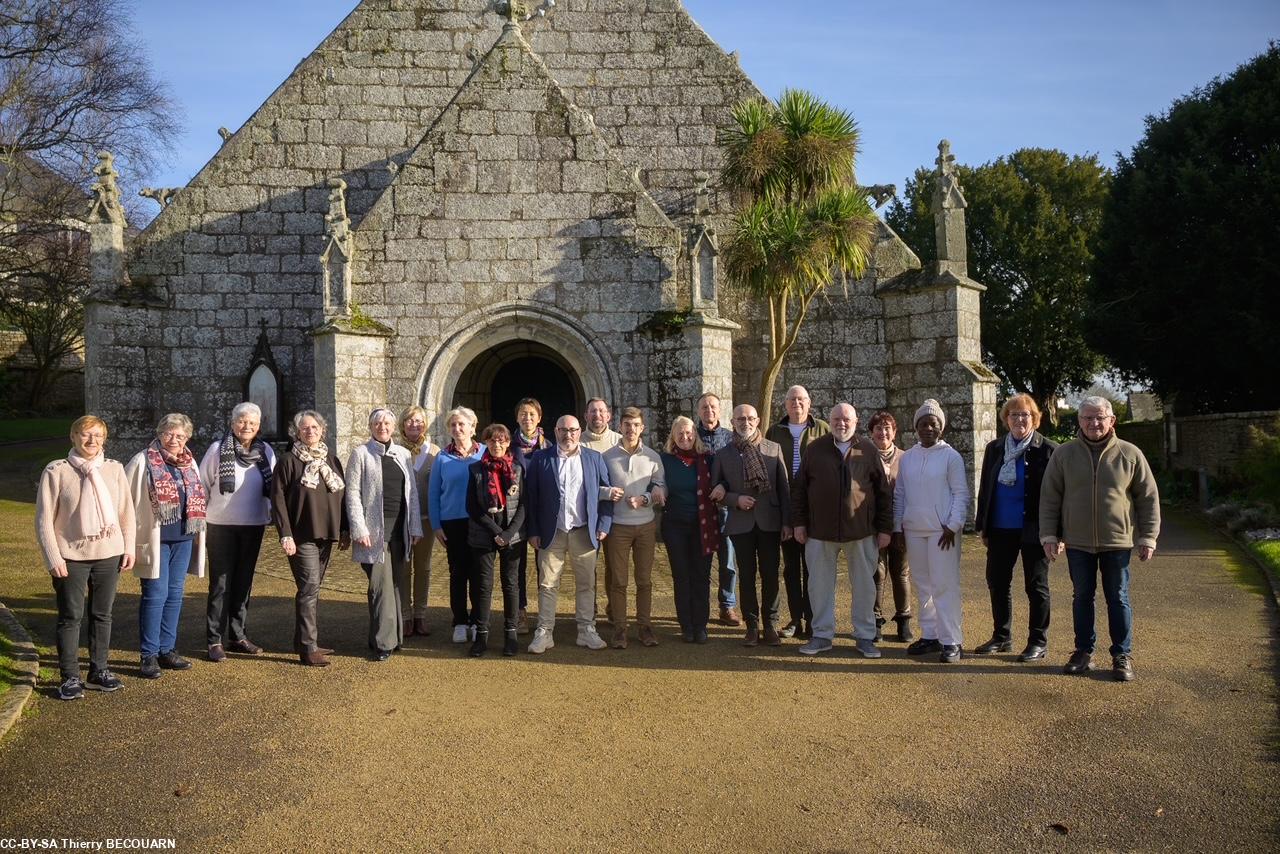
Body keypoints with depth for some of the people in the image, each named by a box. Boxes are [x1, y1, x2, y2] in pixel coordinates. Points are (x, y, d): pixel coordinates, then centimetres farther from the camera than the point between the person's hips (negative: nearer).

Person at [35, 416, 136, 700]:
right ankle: (70, 678, 15)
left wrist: (129, 547, 3)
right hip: (70, 557, -3)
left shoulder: (114, 469, 2)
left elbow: (126, 511, 7)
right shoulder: (56, 471, -7)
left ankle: (98, 671, 24)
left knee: (102, 614, 11)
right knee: (71, 617, 4)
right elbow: (44, 519, -6)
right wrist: (53, 558, -9)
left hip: (108, 554, 3)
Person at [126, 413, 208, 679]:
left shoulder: (189, 463, 11)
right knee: (155, 595, -3)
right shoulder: (143, 461, -6)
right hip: (154, 540, -6)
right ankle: (148, 655, 7)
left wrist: (197, 535, 15)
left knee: (175, 595, 10)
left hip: (183, 540, 6)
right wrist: (131, 540, -11)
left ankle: (167, 650, 21)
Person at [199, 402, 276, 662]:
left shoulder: (266, 452, 2)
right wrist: (199, 521, -2)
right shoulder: (218, 449, -6)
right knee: (221, 583, 0)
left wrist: (273, 514, 4)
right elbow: (201, 485, -2)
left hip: (253, 526, 3)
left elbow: (274, 487, 9)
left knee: (244, 582, 12)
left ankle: (237, 635, 24)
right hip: (221, 526, -3)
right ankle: (215, 639, 8)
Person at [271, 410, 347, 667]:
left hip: (327, 534, 5)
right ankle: (308, 648, -3)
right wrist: (285, 535, -14)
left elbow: (343, 495, 14)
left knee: (312, 588, 12)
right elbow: (278, 498, -8)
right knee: (310, 588, -9)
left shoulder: (331, 459, 12)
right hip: (302, 535, -5)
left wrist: (345, 530, 11)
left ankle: (305, 642, 22)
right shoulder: (288, 461, -4)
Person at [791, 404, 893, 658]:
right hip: (820, 531, 0)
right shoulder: (815, 449, 4)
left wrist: (885, 528, 1)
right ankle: (822, 635, 20)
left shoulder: (868, 451, 4)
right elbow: (798, 488, 6)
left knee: (864, 585, 7)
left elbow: (883, 492, 5)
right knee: (820, 584, 7)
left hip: (861, 532, 0)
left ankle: (864, 637, 20)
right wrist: (799, 522, 1)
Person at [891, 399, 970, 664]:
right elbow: (899, 494, 13)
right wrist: (897, 527, 9)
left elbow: (961, 494, -4)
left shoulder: (951, 456, -4)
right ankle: (930, 635, 19)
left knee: (945, 586, -4)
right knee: (923, 585, 11)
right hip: (913, 530, 5)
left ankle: (951, 641, 1)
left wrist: (953, 526, -12)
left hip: (942, 530, -5)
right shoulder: (906, 458, 10)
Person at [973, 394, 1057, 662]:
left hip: (1033, 530, -5)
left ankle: (1038, 642, 17)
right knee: (997, 582, 11)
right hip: (1001, 529, 5)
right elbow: (985, 488, 11)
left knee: (1036, 586, 6)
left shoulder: (1048, 450, -6)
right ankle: (1001, 637, 25)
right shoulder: (994, 448, 8)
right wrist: (983, 526, 9)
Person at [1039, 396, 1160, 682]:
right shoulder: (1064, 454, 1)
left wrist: (1148, 537, 0)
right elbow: (1049, 498, 3)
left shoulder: (1130, 454, 0)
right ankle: (1084, 652, 22)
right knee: (1082, 597, 11)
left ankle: (1122, 656, 19)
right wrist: (1049, 535, -1)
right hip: (1077, 542, 1)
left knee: (1118, 599, 8)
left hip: (1117, 541, -1)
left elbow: (1149, 498, 4)